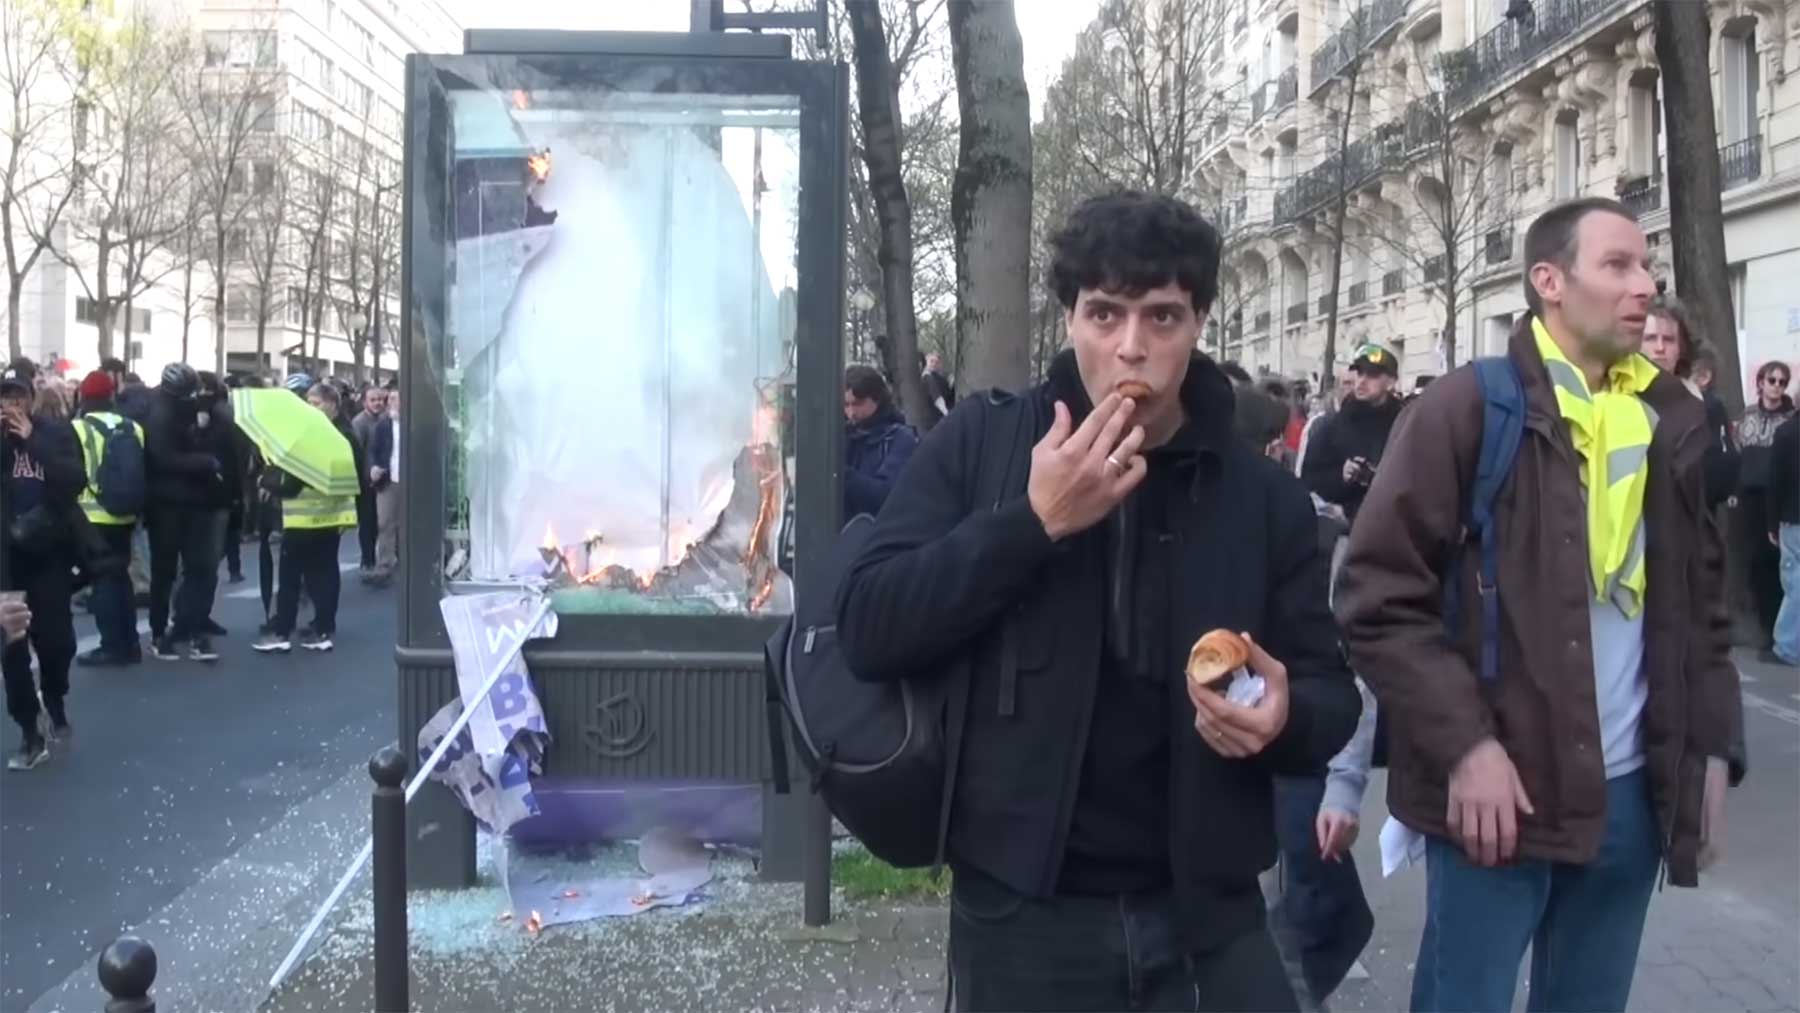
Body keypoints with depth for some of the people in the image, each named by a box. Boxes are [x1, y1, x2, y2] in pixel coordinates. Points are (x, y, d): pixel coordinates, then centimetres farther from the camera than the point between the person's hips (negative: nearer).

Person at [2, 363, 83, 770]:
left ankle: (54, 704, 33)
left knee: (55, 640, 4)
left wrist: (33, 440, -17)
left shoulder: (55, 431, -2)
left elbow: (73, 481, -15)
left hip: (49, 552, -1)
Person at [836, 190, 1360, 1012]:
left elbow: (1332, 693, 7)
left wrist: (1285, 718, -16)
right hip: (1022, 916, -1)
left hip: (1207, 917, 2)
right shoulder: (979, 443, -4)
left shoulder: (1265, 496, 1)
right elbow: (868, 633, -10)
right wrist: (1034, 520, -20)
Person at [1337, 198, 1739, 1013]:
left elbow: (1702, 598, 16)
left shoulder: (1671, 420, 9)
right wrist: (1464, 743, -16)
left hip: (1634, 791, 5)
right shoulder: (1469, 409, -8)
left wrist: (1709, 746, 9)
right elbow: (1378, 598, -11)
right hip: (1501, 785, -5)